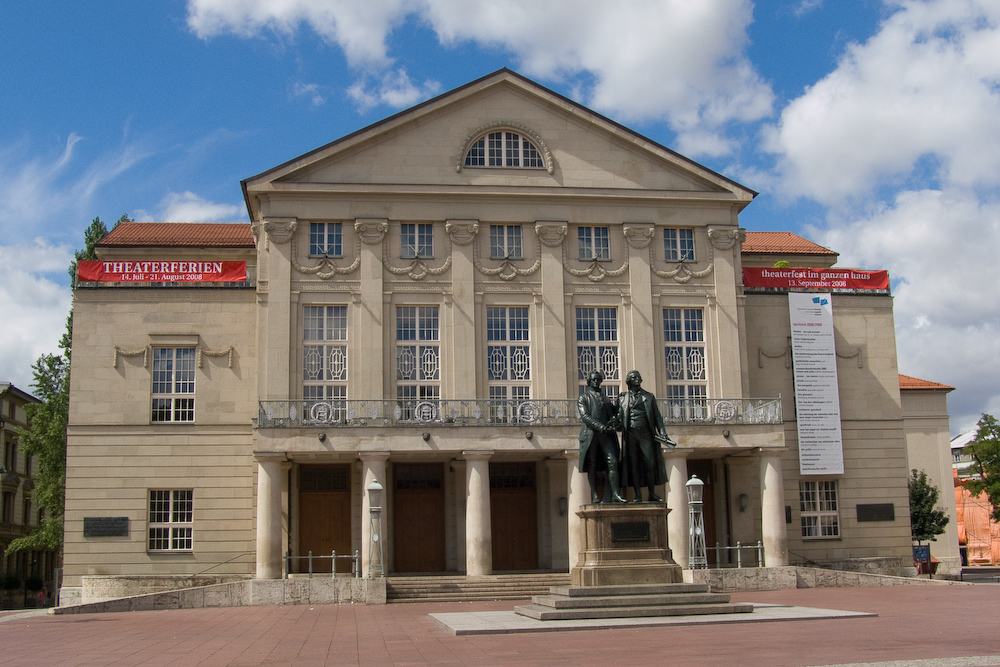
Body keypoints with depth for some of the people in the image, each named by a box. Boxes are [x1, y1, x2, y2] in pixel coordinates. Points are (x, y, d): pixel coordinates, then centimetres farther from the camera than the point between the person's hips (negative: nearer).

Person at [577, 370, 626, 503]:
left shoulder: (605, 398, 24)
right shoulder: (583, 398, 10)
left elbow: (613, 413, 22)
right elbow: (584, 416, -3)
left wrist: (613, 423, -3)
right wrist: (601, 427, -16)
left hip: (606, 435, 3)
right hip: (591, 435, -3)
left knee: (613, 462, -11)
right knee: (592, 466, -3)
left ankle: (615, 494, -15)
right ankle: (594, 496, 0)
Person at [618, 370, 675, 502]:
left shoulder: (648, 396, 15)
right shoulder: (623, 398, 14)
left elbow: (656, 416, 10)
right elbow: (619, 416, 14)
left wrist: (662, 432, 0)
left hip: (646, 433, 0)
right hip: (630, 434, 0)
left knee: (650, 463, -4)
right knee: (633, 465, -1)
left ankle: (652, 494, 5)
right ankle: (638, 495, 3)